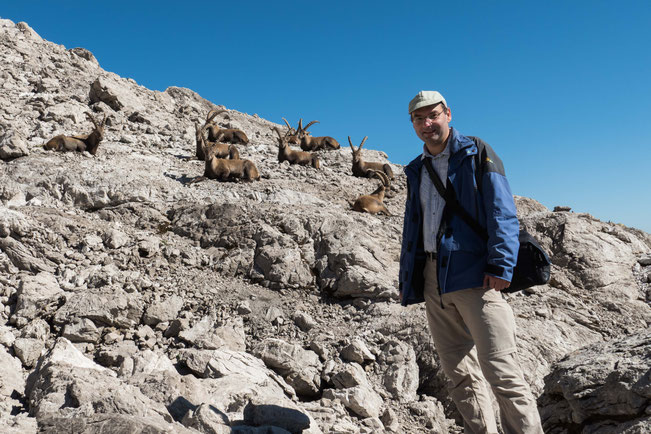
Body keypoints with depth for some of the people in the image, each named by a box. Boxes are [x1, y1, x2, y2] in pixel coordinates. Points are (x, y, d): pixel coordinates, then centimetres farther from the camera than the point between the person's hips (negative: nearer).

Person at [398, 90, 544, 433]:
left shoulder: (476, 154, 3)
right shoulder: (416, 170, 20)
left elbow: (502, 213, -6)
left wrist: (500, 266, -17)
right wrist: (407, 278, 16)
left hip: (474, 275, -6)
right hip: (432, 280, 6)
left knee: (500, 370, -9)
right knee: (459, 375, 10)